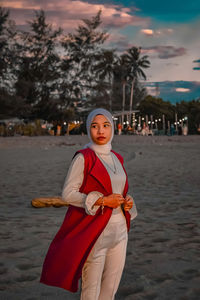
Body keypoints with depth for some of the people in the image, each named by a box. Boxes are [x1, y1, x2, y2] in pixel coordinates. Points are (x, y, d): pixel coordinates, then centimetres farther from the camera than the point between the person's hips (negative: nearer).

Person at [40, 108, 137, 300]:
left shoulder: (117, 158, 11)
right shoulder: (83, 158, -10)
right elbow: (68, 194, -13)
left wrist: (127, 201, 0)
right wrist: (102, 201, -19)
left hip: (119, 228, 7)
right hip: (94, 231, -6)